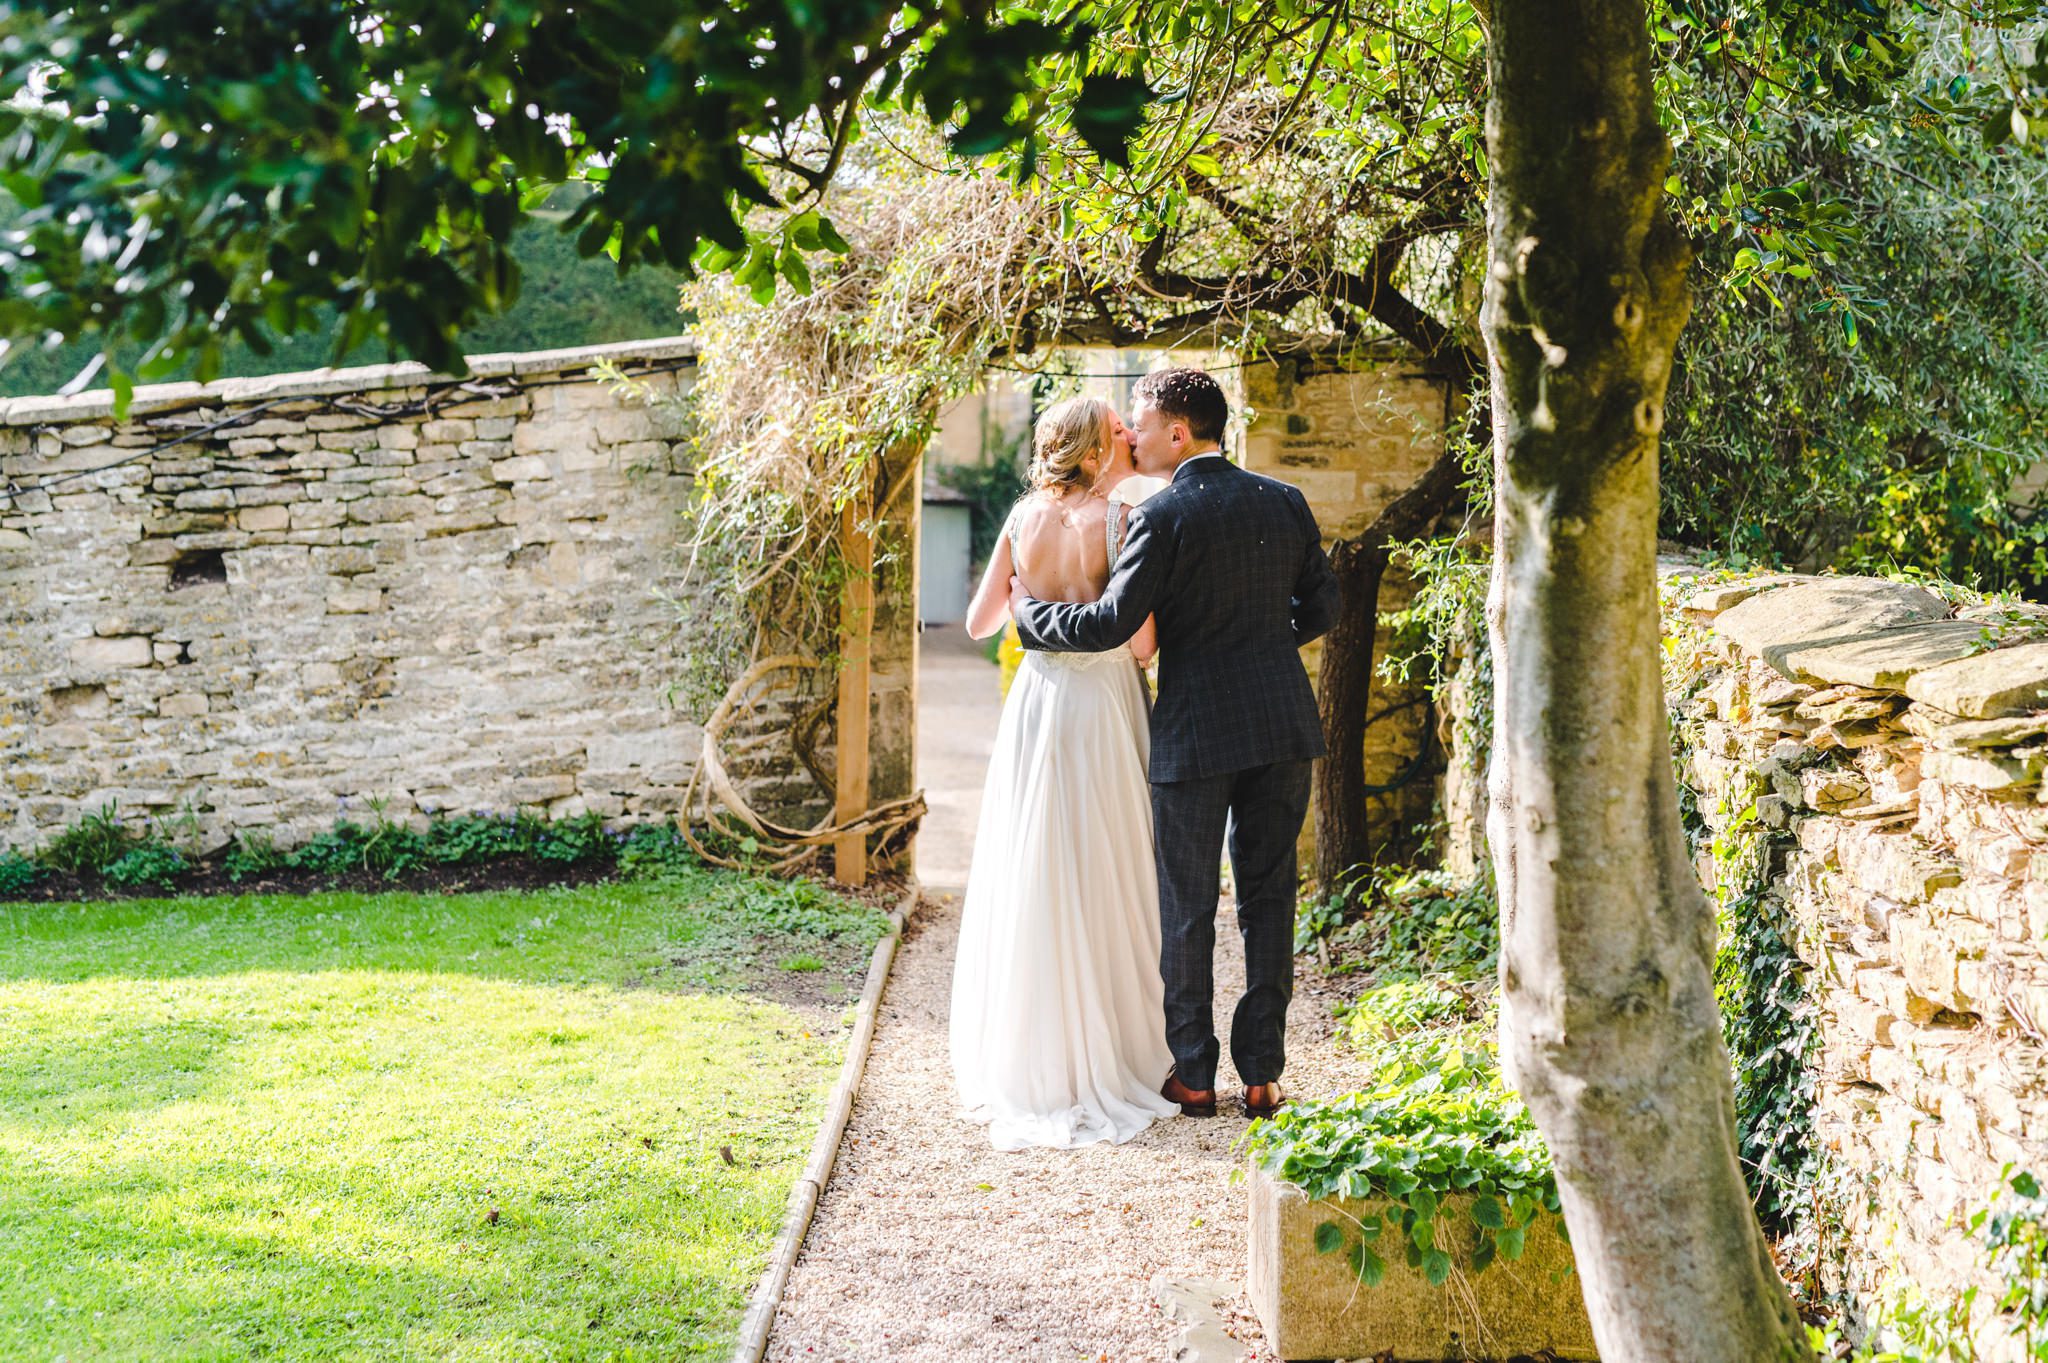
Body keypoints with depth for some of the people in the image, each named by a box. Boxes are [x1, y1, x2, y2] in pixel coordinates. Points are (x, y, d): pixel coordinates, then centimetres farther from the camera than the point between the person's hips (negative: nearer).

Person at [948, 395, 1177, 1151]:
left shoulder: (1024, 518, 2)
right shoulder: (1122, 515, -12)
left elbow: (979, 621, 8)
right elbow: (1141, 641, -15)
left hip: (1034, 706, 5)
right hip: (1102, 707, -4)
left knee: (1028, 881, 11)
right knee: (1104, 885, 4)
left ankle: (1027, 1060, 18)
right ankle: (1105, 1059, 10)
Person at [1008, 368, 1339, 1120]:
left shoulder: (1162, 516, -12)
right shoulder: (1284, 502, 5)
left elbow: (1112, 623, -15)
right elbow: (1321, 606, 10)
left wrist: (1029, 608, -1)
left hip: (1196, 727, -4)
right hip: (1282, 723, 4)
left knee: (1188, 903, 7)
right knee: (1268, 896, 10)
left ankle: (1194, 1074, 14)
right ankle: (1262, 1072, 11)